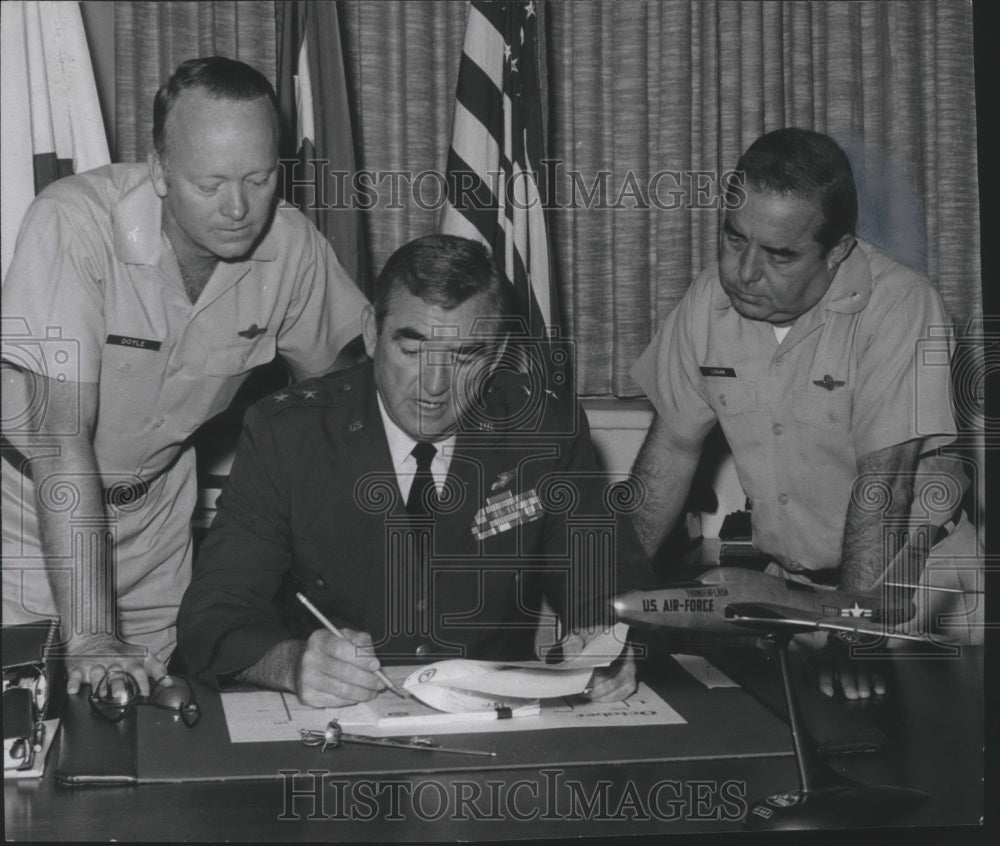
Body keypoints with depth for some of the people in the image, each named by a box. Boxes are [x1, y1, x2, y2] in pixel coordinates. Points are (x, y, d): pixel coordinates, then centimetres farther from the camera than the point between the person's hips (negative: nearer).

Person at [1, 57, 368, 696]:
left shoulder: (294, 247, -15)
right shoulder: (74, 225, -28)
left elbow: (335, 380, 3)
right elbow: (62, 438, -30)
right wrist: (89, 638, -33)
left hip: (157, 503, 4)